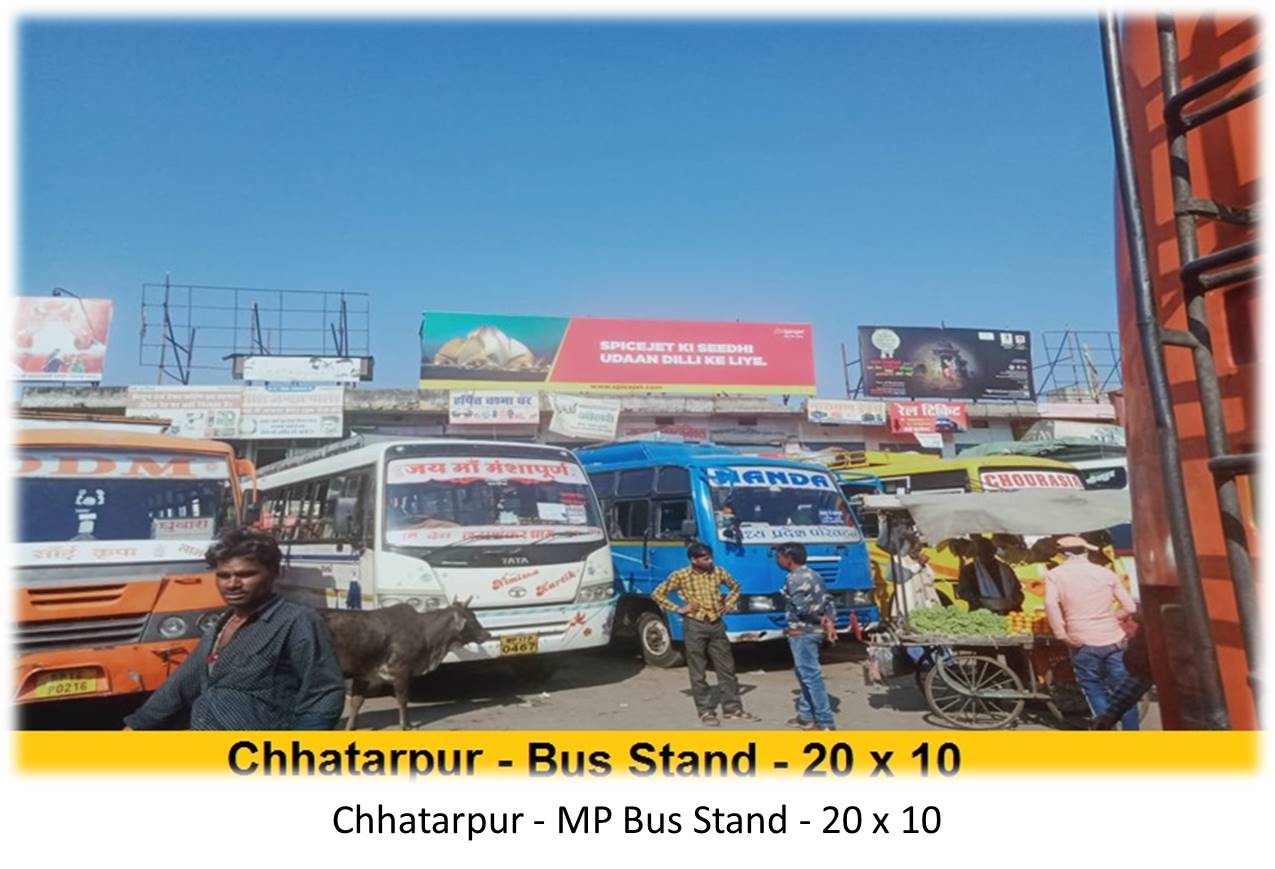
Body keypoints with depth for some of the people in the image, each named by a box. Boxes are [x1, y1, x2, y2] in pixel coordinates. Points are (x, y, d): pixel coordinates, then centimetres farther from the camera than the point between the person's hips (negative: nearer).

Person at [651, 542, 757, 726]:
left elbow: (735, 587, 19)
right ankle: (706, 711, 15)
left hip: (717, 624, 4)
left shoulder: (719, 572, 1)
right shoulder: (680, 576, -9)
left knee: (727, 669, 8)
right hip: (695, 626, -4)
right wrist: (679, 609, -9)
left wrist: (728, 604, 4)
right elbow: (657, 594, -5)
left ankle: (732, 709, 19)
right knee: (698, 673, 4)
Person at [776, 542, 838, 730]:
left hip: (802, 632, -10)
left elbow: (801, 607, -22)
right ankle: (806, 716, 24)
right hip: (814, 631, 10)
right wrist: (830, 622, -1)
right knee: (804, 674, 18)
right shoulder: (812, 574, 15)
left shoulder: (796, 578, -15)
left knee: (811, 675, -7)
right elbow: (827, 600, 10)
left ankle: (826, 722, -5)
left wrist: (820, 619, -8)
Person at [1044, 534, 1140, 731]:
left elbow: (1051, 604, -18)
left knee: (1095, 690, 11)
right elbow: (1130, 608, 7)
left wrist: (1061, 635, -11)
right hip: (1114, 640, 3)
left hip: (1083, 643, -3)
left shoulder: (1055, 574, -1)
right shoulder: (1106, 573, 8)